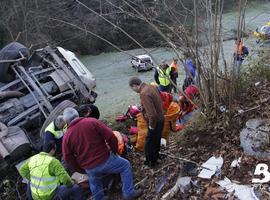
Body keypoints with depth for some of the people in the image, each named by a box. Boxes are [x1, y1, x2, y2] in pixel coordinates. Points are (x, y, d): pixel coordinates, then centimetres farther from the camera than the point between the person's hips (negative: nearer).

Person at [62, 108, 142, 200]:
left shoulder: (66, 137, -2)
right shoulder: (92, 122, -9)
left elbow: (68, 158, 1)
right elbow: (110, 136, -12)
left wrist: (81, 169, 14)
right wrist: (114, 150, 5)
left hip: (90, 168, 3)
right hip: (105, 160, -3)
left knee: (95, 186, 30)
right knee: (125, 165, 20)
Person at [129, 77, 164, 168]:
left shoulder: (144, 93, -29)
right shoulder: (151, 87, -1)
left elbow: (152, 114, -33)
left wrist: (151, 126, -17)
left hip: (155, 122, -9)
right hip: (160, 119, 9)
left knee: (149, 144, 11)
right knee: (156, 140, 29)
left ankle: (151, 162, 29)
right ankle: (156, 156, 50)